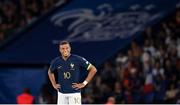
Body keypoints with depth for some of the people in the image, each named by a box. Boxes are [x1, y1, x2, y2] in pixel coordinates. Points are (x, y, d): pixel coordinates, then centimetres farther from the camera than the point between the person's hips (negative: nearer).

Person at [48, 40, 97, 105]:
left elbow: (93, 69, -4)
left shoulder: (77, 59, -9)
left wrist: (84, 83, -7)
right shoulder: (56, 61, 3)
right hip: (61, 94, 4)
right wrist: (54, 84, 14)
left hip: (74, 93, -4)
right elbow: (50, 72, 26)